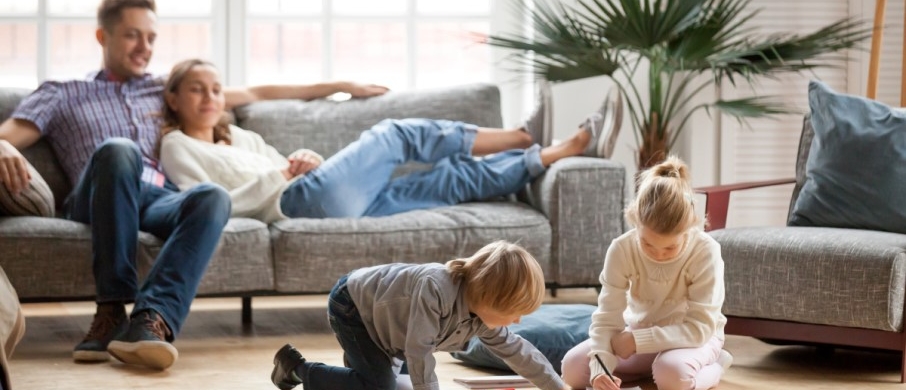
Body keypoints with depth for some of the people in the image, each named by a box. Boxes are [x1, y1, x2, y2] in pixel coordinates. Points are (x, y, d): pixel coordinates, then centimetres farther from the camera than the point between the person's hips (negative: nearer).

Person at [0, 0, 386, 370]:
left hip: (163, 201, 3)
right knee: (118, 150, -38)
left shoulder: (166, 91, 33)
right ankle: (112, 312, -38)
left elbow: (255, 94, 35)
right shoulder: (62, 94, 23)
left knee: (214, 196, -34)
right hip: (98, 202, -2)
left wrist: (339, 86, 34)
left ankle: (151, 319, -54)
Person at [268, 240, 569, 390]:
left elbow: (517, 351, -1)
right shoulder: (435, 288, -40)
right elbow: (419, 350, -38)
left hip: (379, 314, 8)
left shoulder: (482, 319, -14)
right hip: (352, 303, -8)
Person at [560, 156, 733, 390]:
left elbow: (700, 327, -28)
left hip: (693, 338, -4)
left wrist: (638, 340, -32)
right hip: (639, 334, 4)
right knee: (572, 368, -16)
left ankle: (712, 367, -4)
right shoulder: (622, 249, -19)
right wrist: (600, 367, -40)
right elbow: (607, 318, -21)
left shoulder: (705, 252, -27)